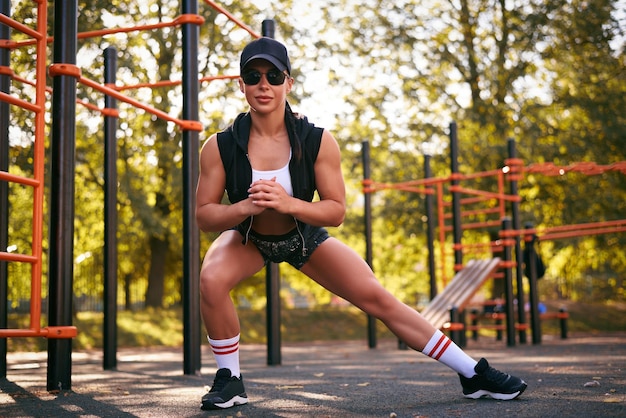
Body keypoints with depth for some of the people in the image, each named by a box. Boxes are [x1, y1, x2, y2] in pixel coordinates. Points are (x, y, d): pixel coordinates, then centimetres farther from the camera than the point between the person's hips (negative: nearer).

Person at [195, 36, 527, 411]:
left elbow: (337, 211, -19)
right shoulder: (220, 146, -23)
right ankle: (230, 380, -8)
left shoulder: (317, 141, -23)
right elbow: (204, 215, -17)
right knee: (212, 280, -32)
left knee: (378, 299, -6)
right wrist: (245, 207, -38)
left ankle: (474, 374, 5)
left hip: (304, 236, 0)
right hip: (247, 238, 0)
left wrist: (288, 204, -37)